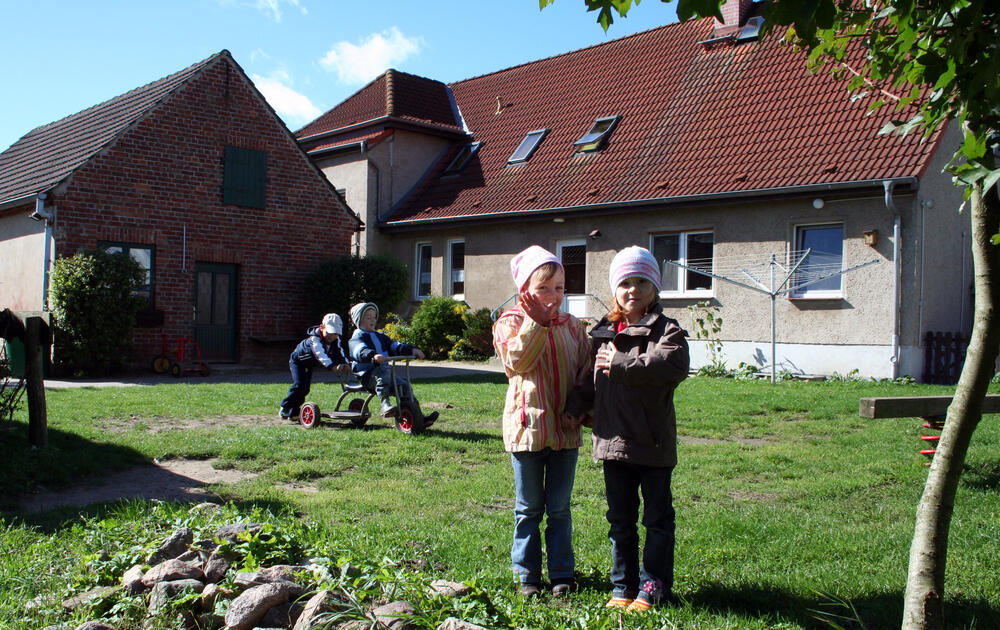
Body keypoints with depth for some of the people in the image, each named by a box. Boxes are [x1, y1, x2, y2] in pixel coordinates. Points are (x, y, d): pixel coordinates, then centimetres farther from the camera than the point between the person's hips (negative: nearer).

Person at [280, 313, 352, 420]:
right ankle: (284, 408, -7)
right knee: (299, 384, -22)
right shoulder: (314, 339, -40)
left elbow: (339, 353, -29)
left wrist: (345, 364, -51)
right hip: (297, 360, -7)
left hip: (309, 365, 7)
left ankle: (293, 413, 17)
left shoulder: (335, 340, -17)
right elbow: (320, 355, -56)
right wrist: (332, 366, -72)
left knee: (306, 388, 6)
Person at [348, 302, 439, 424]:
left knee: (404, 385, -10)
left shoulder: (380, 336, 25)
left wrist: (412, 350, -2)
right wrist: (373, 356, -45)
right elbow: (361, 351, -24)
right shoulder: (357, 338, -1)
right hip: (367, 375, -7)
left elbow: (395, 345, 15)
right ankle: (385, 404, -49)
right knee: (384, 371, -36)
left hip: (383, 371, 7)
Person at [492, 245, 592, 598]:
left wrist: (577, 407, -8)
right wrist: (536, 323, -24)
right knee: (529, 509, 10)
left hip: (566, 429, 3)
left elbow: (585, 371, 6)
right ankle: (527, 575, 22)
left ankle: (561, 573, 24)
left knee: (560, 508, 12)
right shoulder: (511, 323, -4)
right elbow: (516, 362, -20)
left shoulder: (572, 326, 6)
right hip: (528, 426, -2)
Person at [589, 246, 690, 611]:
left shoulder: (667, 330, -6)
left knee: (657, 519, 8)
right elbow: (589, 378, 21)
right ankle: (623, 587, 25)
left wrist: (621, 364, -23)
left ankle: (653, 588, 19)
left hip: (653, 443, -5)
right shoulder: (602, 333, 10)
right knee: (620, 520, 14)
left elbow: (675, 365, -26)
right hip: (613, 441, 5)